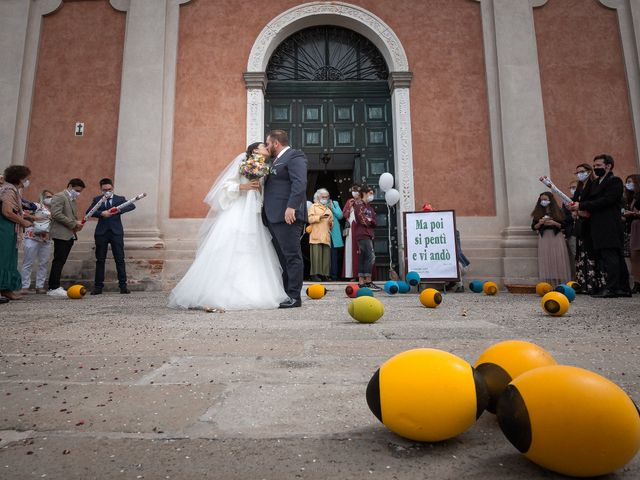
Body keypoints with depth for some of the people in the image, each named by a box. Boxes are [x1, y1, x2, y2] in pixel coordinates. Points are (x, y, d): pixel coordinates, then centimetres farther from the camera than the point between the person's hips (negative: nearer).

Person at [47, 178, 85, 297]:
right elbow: (56, 214, -17)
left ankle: (55, 286, 12)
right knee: (58, 261, -8)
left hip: (70, 235, 9)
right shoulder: (59, 196, -6)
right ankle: (53, 288, -6)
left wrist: (77, 223, 8)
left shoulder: (72, 199, 22)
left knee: (60, 262, 9)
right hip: (61, 234, -9)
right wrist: (73, 223, -15)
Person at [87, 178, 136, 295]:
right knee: (100, 260, 6)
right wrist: (101, 213, -18)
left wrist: (119, 209, -22)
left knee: (120, 259, -1)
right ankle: (98, 286, 14)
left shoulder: (120, 199, 8)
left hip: (116, 232, -1)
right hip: (101, 232, 1)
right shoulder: (97, 200, 11)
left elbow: (132, 206, -9)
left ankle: (123, 285, 4)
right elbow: (89, 212, -2)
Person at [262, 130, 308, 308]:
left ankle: (294, 296, -3)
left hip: (287, 216, -10)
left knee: (292, 256, -7)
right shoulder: (276, 161, 26)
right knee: (281, 258, 11)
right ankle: (284, 293, 18)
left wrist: (291, 207, -25)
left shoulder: (294, 156, -3)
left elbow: (300, 183, -17)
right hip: (274, 217, 10)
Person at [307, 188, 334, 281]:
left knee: (326, 255, -2)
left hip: (326, 236, 5)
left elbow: (331, 223, 31)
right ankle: (315, 274, -12)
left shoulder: (328, 209, 29)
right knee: (316, 255, -12)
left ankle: (324, 274, 0)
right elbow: (310, 219, -2)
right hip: (316, 235, -5)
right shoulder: (313, 206, 13)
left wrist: (331, 223, 8)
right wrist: (320, 217, -13)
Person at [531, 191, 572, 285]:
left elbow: (563, 225, 4)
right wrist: (540, 223, -11)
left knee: (558, 261, -5)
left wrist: (554, 223, -12)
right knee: (546, 262, -5)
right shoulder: (538, 213, 9)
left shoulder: (557, 211, 7)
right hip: (544, 238, 1)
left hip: (556, 237, -1)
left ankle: (560, 284, -2)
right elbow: (533, 227, 7)